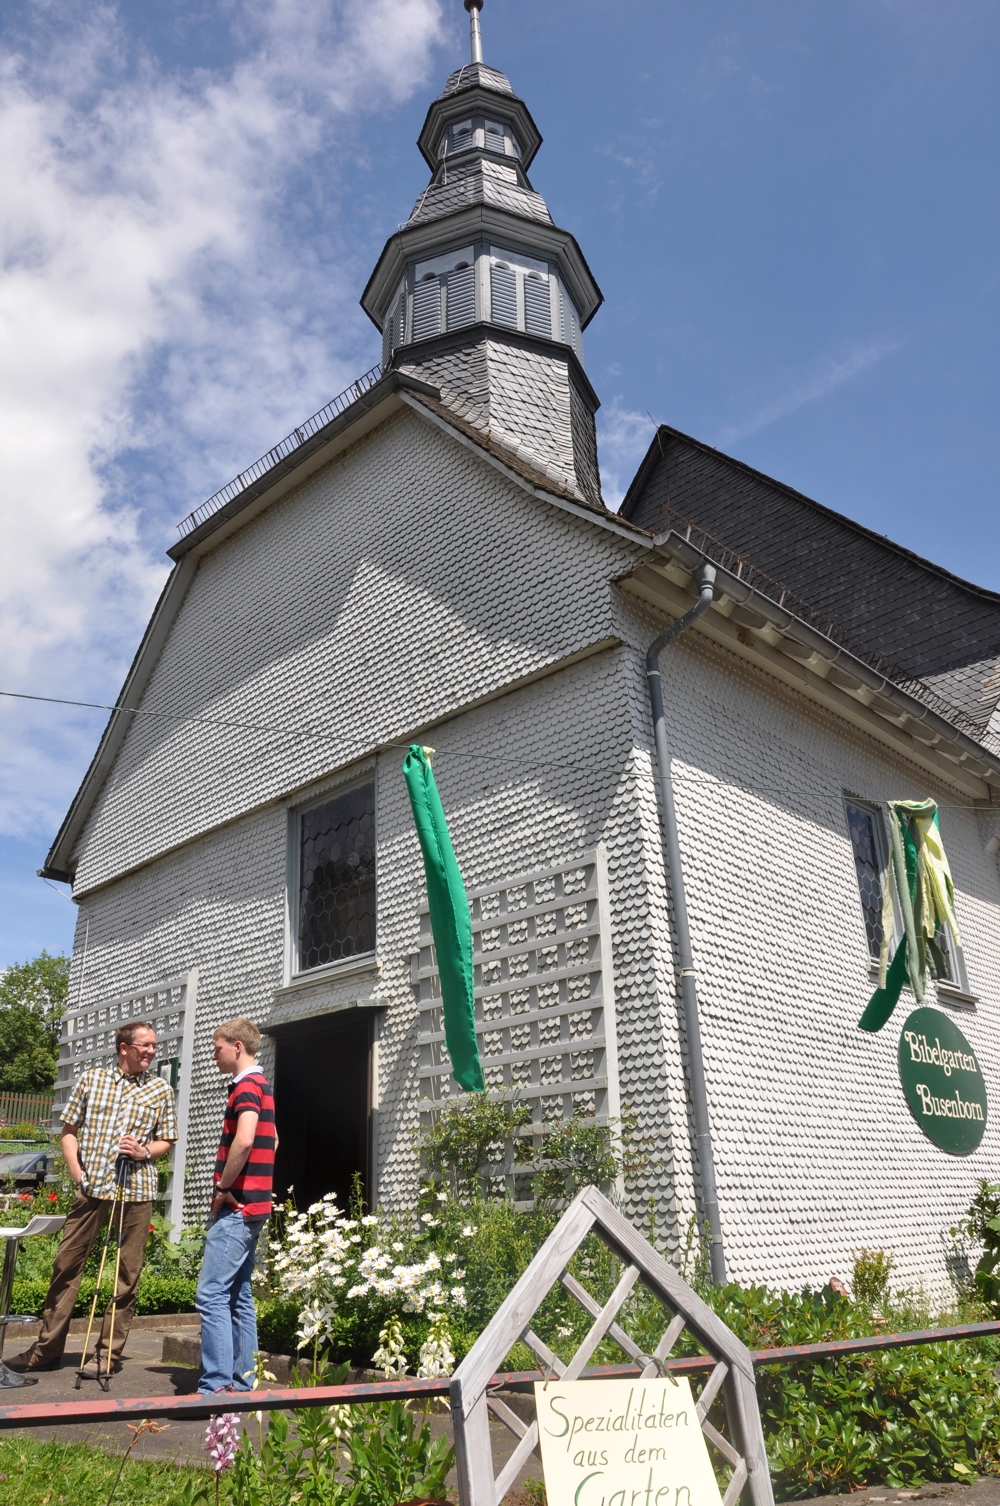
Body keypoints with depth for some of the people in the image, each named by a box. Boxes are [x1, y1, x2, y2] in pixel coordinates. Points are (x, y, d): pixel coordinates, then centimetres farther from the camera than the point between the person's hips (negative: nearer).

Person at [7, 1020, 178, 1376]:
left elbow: (166, 1140, 9)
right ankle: (47, 1349, 18)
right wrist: (77, 1174, -2)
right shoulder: (91, 1078, 6)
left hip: (135, 1191, 0)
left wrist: (145, 1152, -12)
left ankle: (109, 1354, 13)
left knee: (127, 1274, 2)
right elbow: (69, 1131, 9)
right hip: (90, 1187, 1)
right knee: (66, 1264, 5)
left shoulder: (161, 1090, 5)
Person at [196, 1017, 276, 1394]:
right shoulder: (262, 1086, 17)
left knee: (211, 1294, -10)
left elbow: (244, 1140, -29)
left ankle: (216, 1386, -11)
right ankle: (242, 1382, 17)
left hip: (236, 1207, -10)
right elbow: (271, 1142, 29)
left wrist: (222, 1186, -17)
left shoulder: (246, 1086, -13)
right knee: (239, 1296, 13)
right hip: (254, 1204, 10)